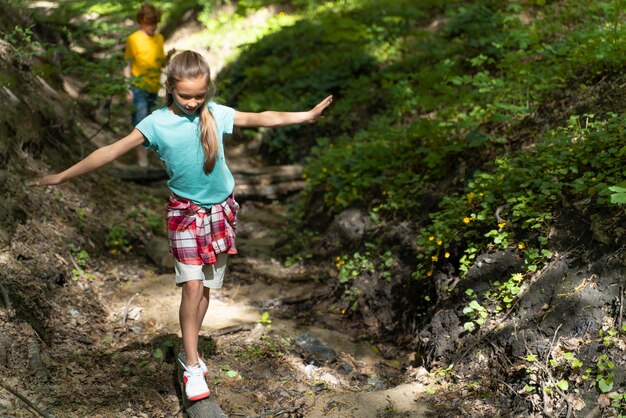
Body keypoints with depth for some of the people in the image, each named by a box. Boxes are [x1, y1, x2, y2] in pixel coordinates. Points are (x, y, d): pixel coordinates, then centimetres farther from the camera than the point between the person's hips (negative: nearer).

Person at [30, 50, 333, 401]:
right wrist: (62, 176, -11)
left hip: (221, 210, 2)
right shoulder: (157, 123, -12)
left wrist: (305, 116, 7)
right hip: (185, 212, -2)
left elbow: (263, 118, 3)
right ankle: (193, 366, 1)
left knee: (207, 287, 8)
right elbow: (112, 151, -11)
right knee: (192, 287, -9)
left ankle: (191, 350, 24)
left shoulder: (217, 114, -7)